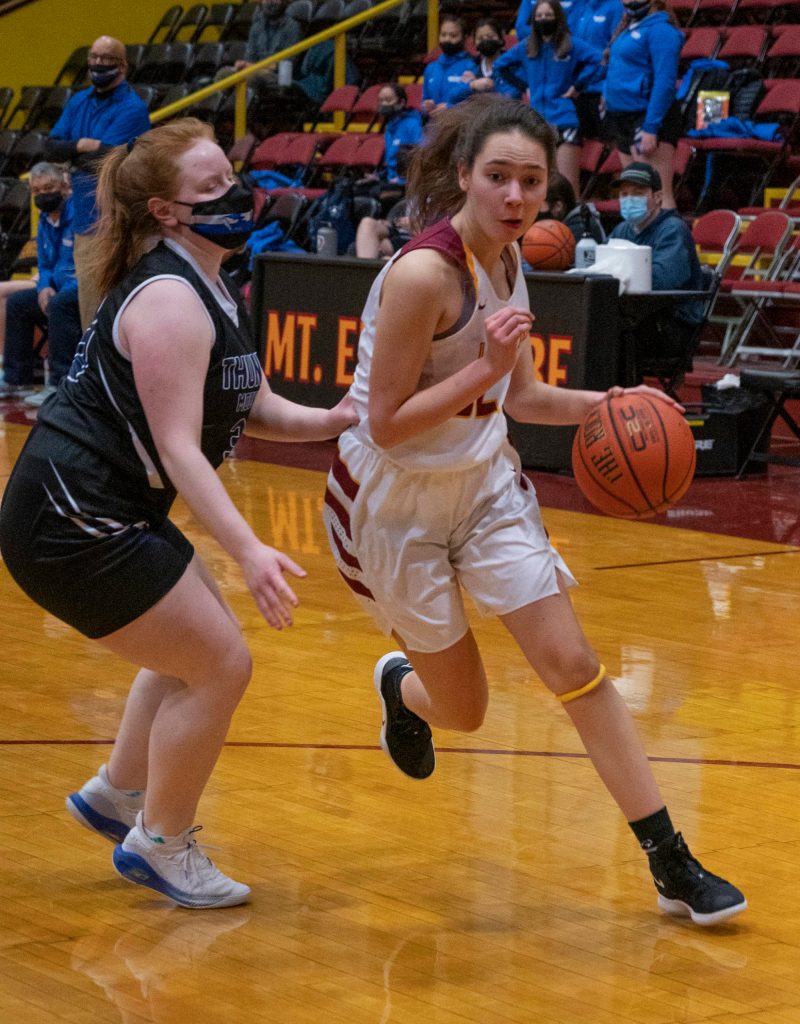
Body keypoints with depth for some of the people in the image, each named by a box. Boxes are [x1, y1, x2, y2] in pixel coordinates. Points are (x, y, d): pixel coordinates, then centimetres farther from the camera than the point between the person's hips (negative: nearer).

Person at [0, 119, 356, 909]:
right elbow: (177, 448, -26)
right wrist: (249, 553, -34)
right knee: (219, 668, -6)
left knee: (194, 649, 25)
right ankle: (159, 846, 11)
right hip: (70, 524, -11)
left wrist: (330, 421, -5)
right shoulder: (168, 301, -20)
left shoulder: (211, 289, 11)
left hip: (104, 512, 11)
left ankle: (116, 794, 41)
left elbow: (253, 408, 14)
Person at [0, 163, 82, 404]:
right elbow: (45, 265, 18)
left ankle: (60, 383, -34)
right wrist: (44, 287, -4)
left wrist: (65, 291, -29)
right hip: (60, 289, 10)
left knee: (60, 304, -35)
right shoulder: (45, 222, 11)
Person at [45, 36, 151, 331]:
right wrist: (83, 146, -11)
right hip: (85, 219, 7)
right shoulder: (79, 102, 15)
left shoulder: (132, 109, -8)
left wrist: (73, 154, -2)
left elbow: (106, 158, -18)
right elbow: (51, 148, 6)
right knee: (88, 298, 11)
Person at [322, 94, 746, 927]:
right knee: (464, 710, 8)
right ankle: (400, 687, 47)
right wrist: (484, 368, -32)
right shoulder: (422, 274, -26)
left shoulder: (505, 261, -2)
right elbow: (386, 425, -24)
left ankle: (673, 866, 3)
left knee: (573, 666, -2)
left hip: (485, 485, 6)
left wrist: (605, 403, -6)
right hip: (393, 502, -6)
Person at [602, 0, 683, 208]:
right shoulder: (627, 28, 16)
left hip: (650, 119, -9)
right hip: (623, 118, 9)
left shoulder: (660, 29, -11)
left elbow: (665, 82, -19)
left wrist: (650, 128, -24)